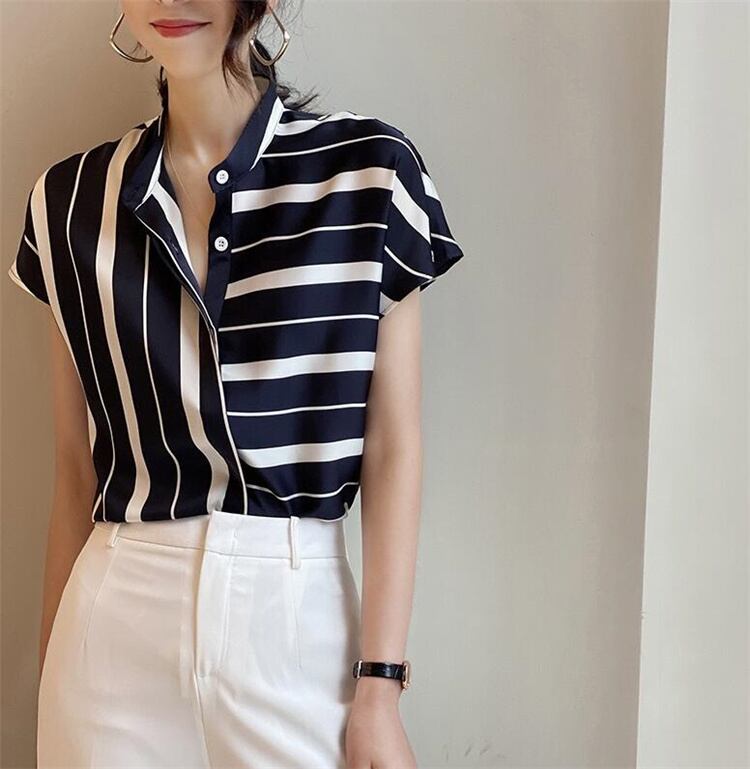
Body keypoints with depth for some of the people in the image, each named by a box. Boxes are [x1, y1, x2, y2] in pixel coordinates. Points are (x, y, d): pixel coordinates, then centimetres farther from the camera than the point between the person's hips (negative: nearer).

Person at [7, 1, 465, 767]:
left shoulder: (368, 168, -5)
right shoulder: (72, 199, 3)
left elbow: (393, 447, -4)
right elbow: (77, 467, 7)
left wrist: (381, 683, -7)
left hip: (296, 614, -2)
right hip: (115, 621, 2)